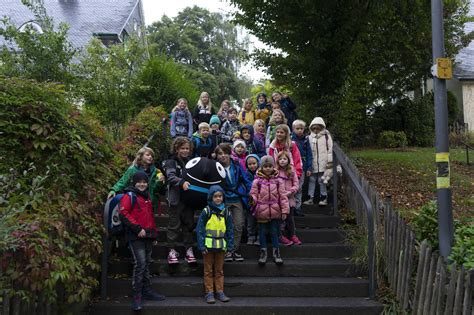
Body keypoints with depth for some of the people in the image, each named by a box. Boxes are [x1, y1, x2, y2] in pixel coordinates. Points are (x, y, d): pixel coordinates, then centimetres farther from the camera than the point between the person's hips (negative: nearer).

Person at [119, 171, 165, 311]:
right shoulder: (129, 196, -5)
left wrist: (154, 233, 21)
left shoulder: (147, 196, 19)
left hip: (148, 236, 8)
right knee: (140, 264, -12)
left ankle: (147, 291, 23)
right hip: (136, 236, -8)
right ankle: (136, 296, -5)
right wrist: (138, 228, -19)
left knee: (147, 264, 13)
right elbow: (123, 213, -16)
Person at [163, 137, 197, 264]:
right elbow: (170, 176, -17)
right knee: (174, 224, -1)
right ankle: (172, 250, 5)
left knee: (189, 224, 9)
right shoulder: (171, 162, -1)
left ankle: (189, 249, 16)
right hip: (176, 198, -5)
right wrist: (182, 182, -33)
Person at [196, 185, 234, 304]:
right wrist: (202, 246, -12)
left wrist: (230, 245, 3)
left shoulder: (226, 212, 5)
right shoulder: (206, 211, -6)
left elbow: (230, 230, 9)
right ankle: (209, 293, 12)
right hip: (208, 245, -3)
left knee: (219, 270, 11)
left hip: (221, 245, 3)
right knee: (208, 270, 5)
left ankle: (220, 292, 19)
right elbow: (200, 229, -7)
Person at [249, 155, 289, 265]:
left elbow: (282, 196, 2)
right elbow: (254, 194, 1)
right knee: (262, 232, 8)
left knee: (275, 232, 8)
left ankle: (276, 253, 19)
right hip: (261, 211, -1)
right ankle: (263, 252, 20)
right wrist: (252, 199, -22)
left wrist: (285, 210, -1)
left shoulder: (278, 180, 2)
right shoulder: (257, 181, -1)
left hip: (275, 211, 1)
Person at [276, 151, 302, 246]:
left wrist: (289, 192, -11)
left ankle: (293, 235, 22)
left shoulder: (292, 171, 3)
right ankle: (281, 236, 11)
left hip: (289, 198, 3)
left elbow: (296, 185, 3)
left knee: (290, 218, 12)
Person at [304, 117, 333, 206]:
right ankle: (310, 198, 13)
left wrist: (330, 161, -7)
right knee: (312, 180, 7)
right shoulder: (310, 137, 9)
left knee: (322, 180, 3)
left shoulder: (326, 136, -2)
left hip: (323, 164, -4)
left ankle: (324, 197, 13)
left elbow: (330, 149, -4)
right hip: (313, 164, 4)